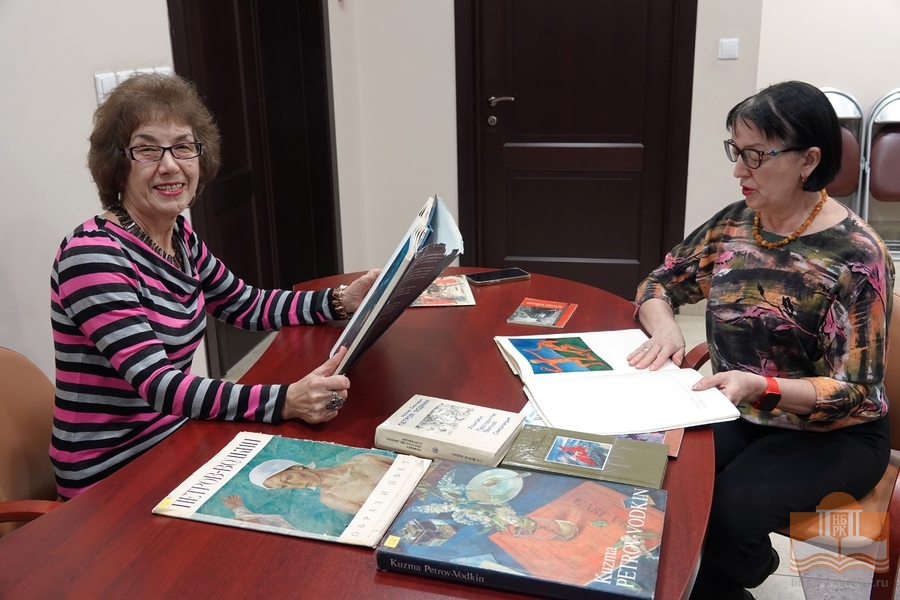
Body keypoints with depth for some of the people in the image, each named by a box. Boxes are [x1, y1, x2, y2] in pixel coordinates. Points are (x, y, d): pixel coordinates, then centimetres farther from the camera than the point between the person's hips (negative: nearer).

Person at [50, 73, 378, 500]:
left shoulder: (179, 237, 3)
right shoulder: (92, 255, -22)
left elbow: (247, 306, 15)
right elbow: (156, 384, -30)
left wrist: (342, 301, 2)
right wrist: (285, 401, -41)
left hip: (172, 440, 7)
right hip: (113, 478, -7)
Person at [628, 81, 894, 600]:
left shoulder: (856, 255, -17)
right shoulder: (732, 225, 0)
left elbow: (852, 394, -18)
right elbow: (658, 285, 10)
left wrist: (761, 387, -36)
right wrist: (665, 328, -14)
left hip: (829, 434, -4)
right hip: (736, 415, 5)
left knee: (728, 510, -31)